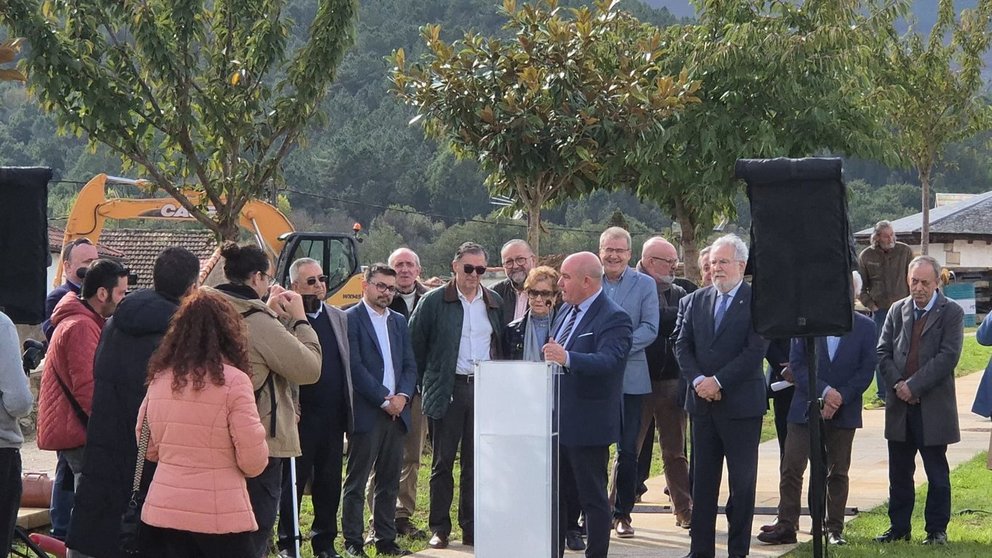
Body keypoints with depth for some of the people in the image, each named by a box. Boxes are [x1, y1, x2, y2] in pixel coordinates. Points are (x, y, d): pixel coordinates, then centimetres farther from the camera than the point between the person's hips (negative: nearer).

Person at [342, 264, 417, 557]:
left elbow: (409, 365, 14)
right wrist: (384, 399, -13)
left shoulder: (398, 321, 17)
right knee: (356, 482, -1)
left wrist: (403, 396, -5)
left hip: (396, 412, 6)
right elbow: (355, 367, -11)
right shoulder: (350, 319, -4)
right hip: (365, 412, -6)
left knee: (389, 481, 9)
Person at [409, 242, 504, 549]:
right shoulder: (433, 302, -3)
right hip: (448, 392, -3)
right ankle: (439, 529, 8)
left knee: (476, 463, 6)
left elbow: (502, 345, 17)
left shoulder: (495, 302, 9)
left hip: (484, 390, 3)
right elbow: (415, 345, 1)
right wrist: (429, 382, 3)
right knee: (443, 462, 2)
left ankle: (471, 528, 13)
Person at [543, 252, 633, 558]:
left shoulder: (613, 318, -17)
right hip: (557, 421, 9)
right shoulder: (567, 310, 10)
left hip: (588, 424, -9)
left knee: (593, 498, 0)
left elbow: (608, 360, -33)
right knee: (557, 495, 16)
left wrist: (567, 358, -47)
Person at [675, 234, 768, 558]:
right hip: (702, 402, 5)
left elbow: (755, 351, -13)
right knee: (703, 480, 8)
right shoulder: (697, 300, 10)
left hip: (741, 403, -5)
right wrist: (698, 380, -9)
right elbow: (682, 345, 7)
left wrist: (719, 382, -15)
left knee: (742, 480, 2)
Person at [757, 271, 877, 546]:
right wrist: (824, 391, -14)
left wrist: (840, 397, -12)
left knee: (837, 472, 7)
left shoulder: (865, 327, 2)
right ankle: (786, 526, 1)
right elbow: (796, 364, -3)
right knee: (791, 468, -4)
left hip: (844, 411, 0)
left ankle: (834, 528, 14)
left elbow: (866, 370, -2)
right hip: (805, 407, 0)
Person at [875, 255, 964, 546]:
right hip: (900, 405, 4)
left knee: (937, 473, 3)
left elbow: (948, 356, -13)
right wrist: (897, 384, -10)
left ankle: (936, 530, 11)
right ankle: (898, 527, 19)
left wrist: (913, 386, -16)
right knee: (899, 471, 10)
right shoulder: (897, 310, 10)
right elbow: (883, 352, 7)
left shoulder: (951, 313, -4)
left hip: (934, 407, -4)